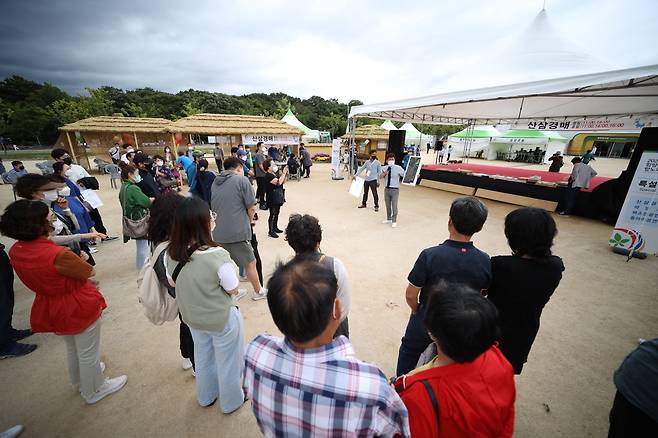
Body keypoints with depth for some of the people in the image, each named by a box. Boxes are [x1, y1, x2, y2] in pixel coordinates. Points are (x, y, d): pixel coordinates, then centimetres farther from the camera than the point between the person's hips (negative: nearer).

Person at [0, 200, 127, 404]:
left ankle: (81, 379, 55)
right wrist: (82, 259, 2)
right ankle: (94, 390, 37)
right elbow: (89, 272, -17)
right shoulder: (59, 255, -35)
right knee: (88, 352, 16)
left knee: (72, 348, 32)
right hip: (79, 308, -8)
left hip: (51, 308, 8)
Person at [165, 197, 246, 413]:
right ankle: (231, 401, 47)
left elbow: (173, 283, 1)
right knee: (227, 361, 22)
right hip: (222, 319, -5)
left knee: (203, 357, 31)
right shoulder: (217, 256, -35)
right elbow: (233, 289, -21)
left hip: (192, 317, 6)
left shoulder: (171, 254, -17)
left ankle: (206, 396, 56)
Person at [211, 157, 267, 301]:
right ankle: (258, 291, 29)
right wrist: (249, 220, 11)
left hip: (218, 232, 6)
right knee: (250, 263, 12)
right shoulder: (242, 180, -7)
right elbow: (252, 208, -9)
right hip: (237, 231, -6)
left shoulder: (215, 182, 13)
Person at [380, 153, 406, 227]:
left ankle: (394, 221, 16)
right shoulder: (384, 168, 0)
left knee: (394, 206, 1)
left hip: (395, 189, -4)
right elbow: (381, 177, -13)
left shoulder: (398, 168, -9)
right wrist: (386, 172, -26)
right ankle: (388, 219, 34)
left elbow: (405, 175, -3)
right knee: (387, 205, 16)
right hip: (387, 189, 4)